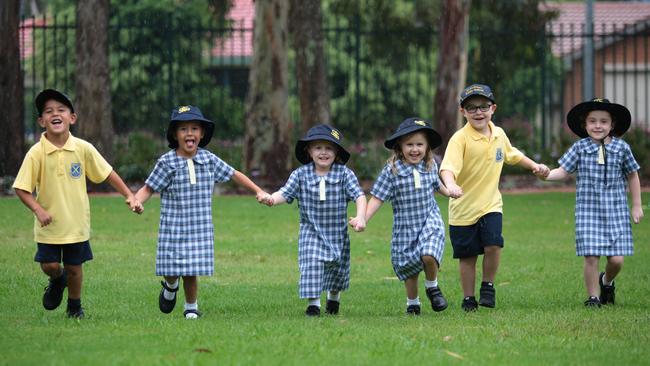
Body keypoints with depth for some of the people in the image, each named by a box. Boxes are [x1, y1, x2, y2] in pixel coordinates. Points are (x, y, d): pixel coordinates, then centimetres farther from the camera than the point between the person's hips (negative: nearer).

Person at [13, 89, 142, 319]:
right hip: (49, 223, -1)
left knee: (74, 267, 8)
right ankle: (57, 281, 36)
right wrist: (38, 210, -22)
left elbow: (107, 174, 3)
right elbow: (21, 188, -10)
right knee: (49, 265, 0)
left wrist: (130, 196, -1)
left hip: (76, 223, 1)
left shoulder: (83, 149, -8)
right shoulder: (37, 153, -13)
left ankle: (74, 307, 31)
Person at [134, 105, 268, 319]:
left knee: (191, 271, 0)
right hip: (173, 227, -2)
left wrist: (258, 191, 15)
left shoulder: (209, 160, 2)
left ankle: (191, 307, 22)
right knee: (172, 268, -1)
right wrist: (136, 201, -23)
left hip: (200, 228, 2)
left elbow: (234, 175, 15)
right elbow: (148, 188, -3)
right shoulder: (167, 162, -6)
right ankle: (170, 286, 35)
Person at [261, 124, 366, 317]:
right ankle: (313, 302, -4)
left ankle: (334, 296, 42)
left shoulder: (344, 174, -10)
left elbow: (359, 196, -17)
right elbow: (285, 193, -13)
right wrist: (271, 199, -36)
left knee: (338, 268, 14)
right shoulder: (301, 174, -7)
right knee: (312, 265, -16)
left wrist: (360, 217, -34)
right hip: (311, 232, -1)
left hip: (337, 232, 1)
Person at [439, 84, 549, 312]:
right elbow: (448, 166, -30)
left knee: (493, 245, -17)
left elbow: (512, 155, 27)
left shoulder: (499, 134, 5)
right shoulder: (460, 139, -15)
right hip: (464, 208, -3)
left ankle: (488, 285, 7)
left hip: (491, 205, 3)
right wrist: (450, 185, -49)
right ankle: (468, 299, 20)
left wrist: (534, 166, 22)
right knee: (467, 256, 5)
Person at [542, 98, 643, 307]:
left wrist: (637, 205, 13)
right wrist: (546, 174, -21)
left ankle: (607, 281, 30)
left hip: (615, 211, 1)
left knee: (616, 259, -3)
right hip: (588, 211, -1)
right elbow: (564, 171, 0)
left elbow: (632, 176, 12)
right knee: (591, 257, -7)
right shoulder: (580, 148, -1)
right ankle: (593, 297, 10)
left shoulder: (621, 148, 1)